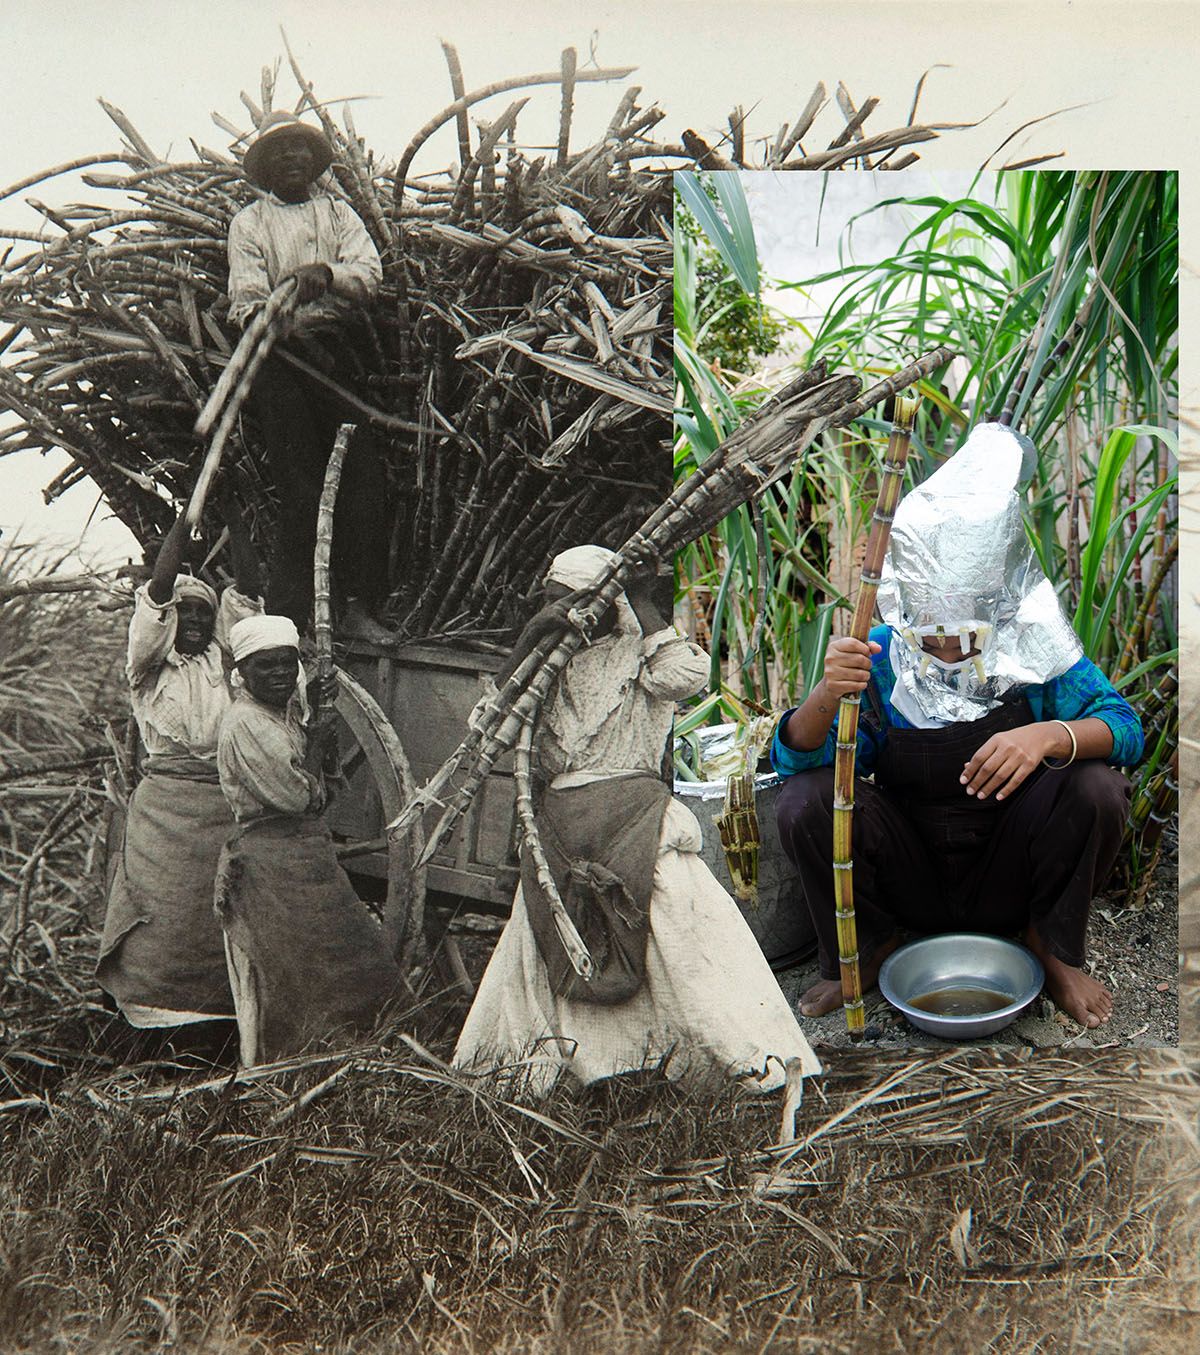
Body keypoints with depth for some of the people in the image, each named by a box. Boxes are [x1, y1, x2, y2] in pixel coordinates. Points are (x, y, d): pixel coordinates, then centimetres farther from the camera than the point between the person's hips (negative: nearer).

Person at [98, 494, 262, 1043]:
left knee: (217, 914, 0)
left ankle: (211, 1012, 6)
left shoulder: (221, 657, 15)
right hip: (165, 803, -3)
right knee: (163, 914, -5)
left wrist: (232, 513, -1)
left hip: (225, 804, 3)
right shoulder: (149, 663, 7)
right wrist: (187, 515, -6)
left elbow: (247, 586, 6)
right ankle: (162, 1016, 1)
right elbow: (158, 587, -5)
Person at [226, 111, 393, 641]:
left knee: (362, 477, -6)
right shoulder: (249, 222, 13)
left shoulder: (338, 212, 20)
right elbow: (246, 294, 0)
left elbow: (369, 274, 3)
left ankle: (359, 605, -1)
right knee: (298, 486, -7)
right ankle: (286, 616, -3)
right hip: (281, 356, -2)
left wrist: (325, 273, -18)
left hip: (340, 352, 2)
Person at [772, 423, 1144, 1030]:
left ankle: (1056, 950, 0)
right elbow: (794, 758, -15)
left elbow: (1125, 727, -13)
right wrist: (825, 695, -39)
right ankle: (864, 950, 4)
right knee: (805, 799, -24)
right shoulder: (878, 661, -10)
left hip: (1010, 882, 0)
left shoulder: (1034, 650, -10)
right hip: (911, 882, 1)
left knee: (1097, 787, -26)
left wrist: (1051, 735, -36)